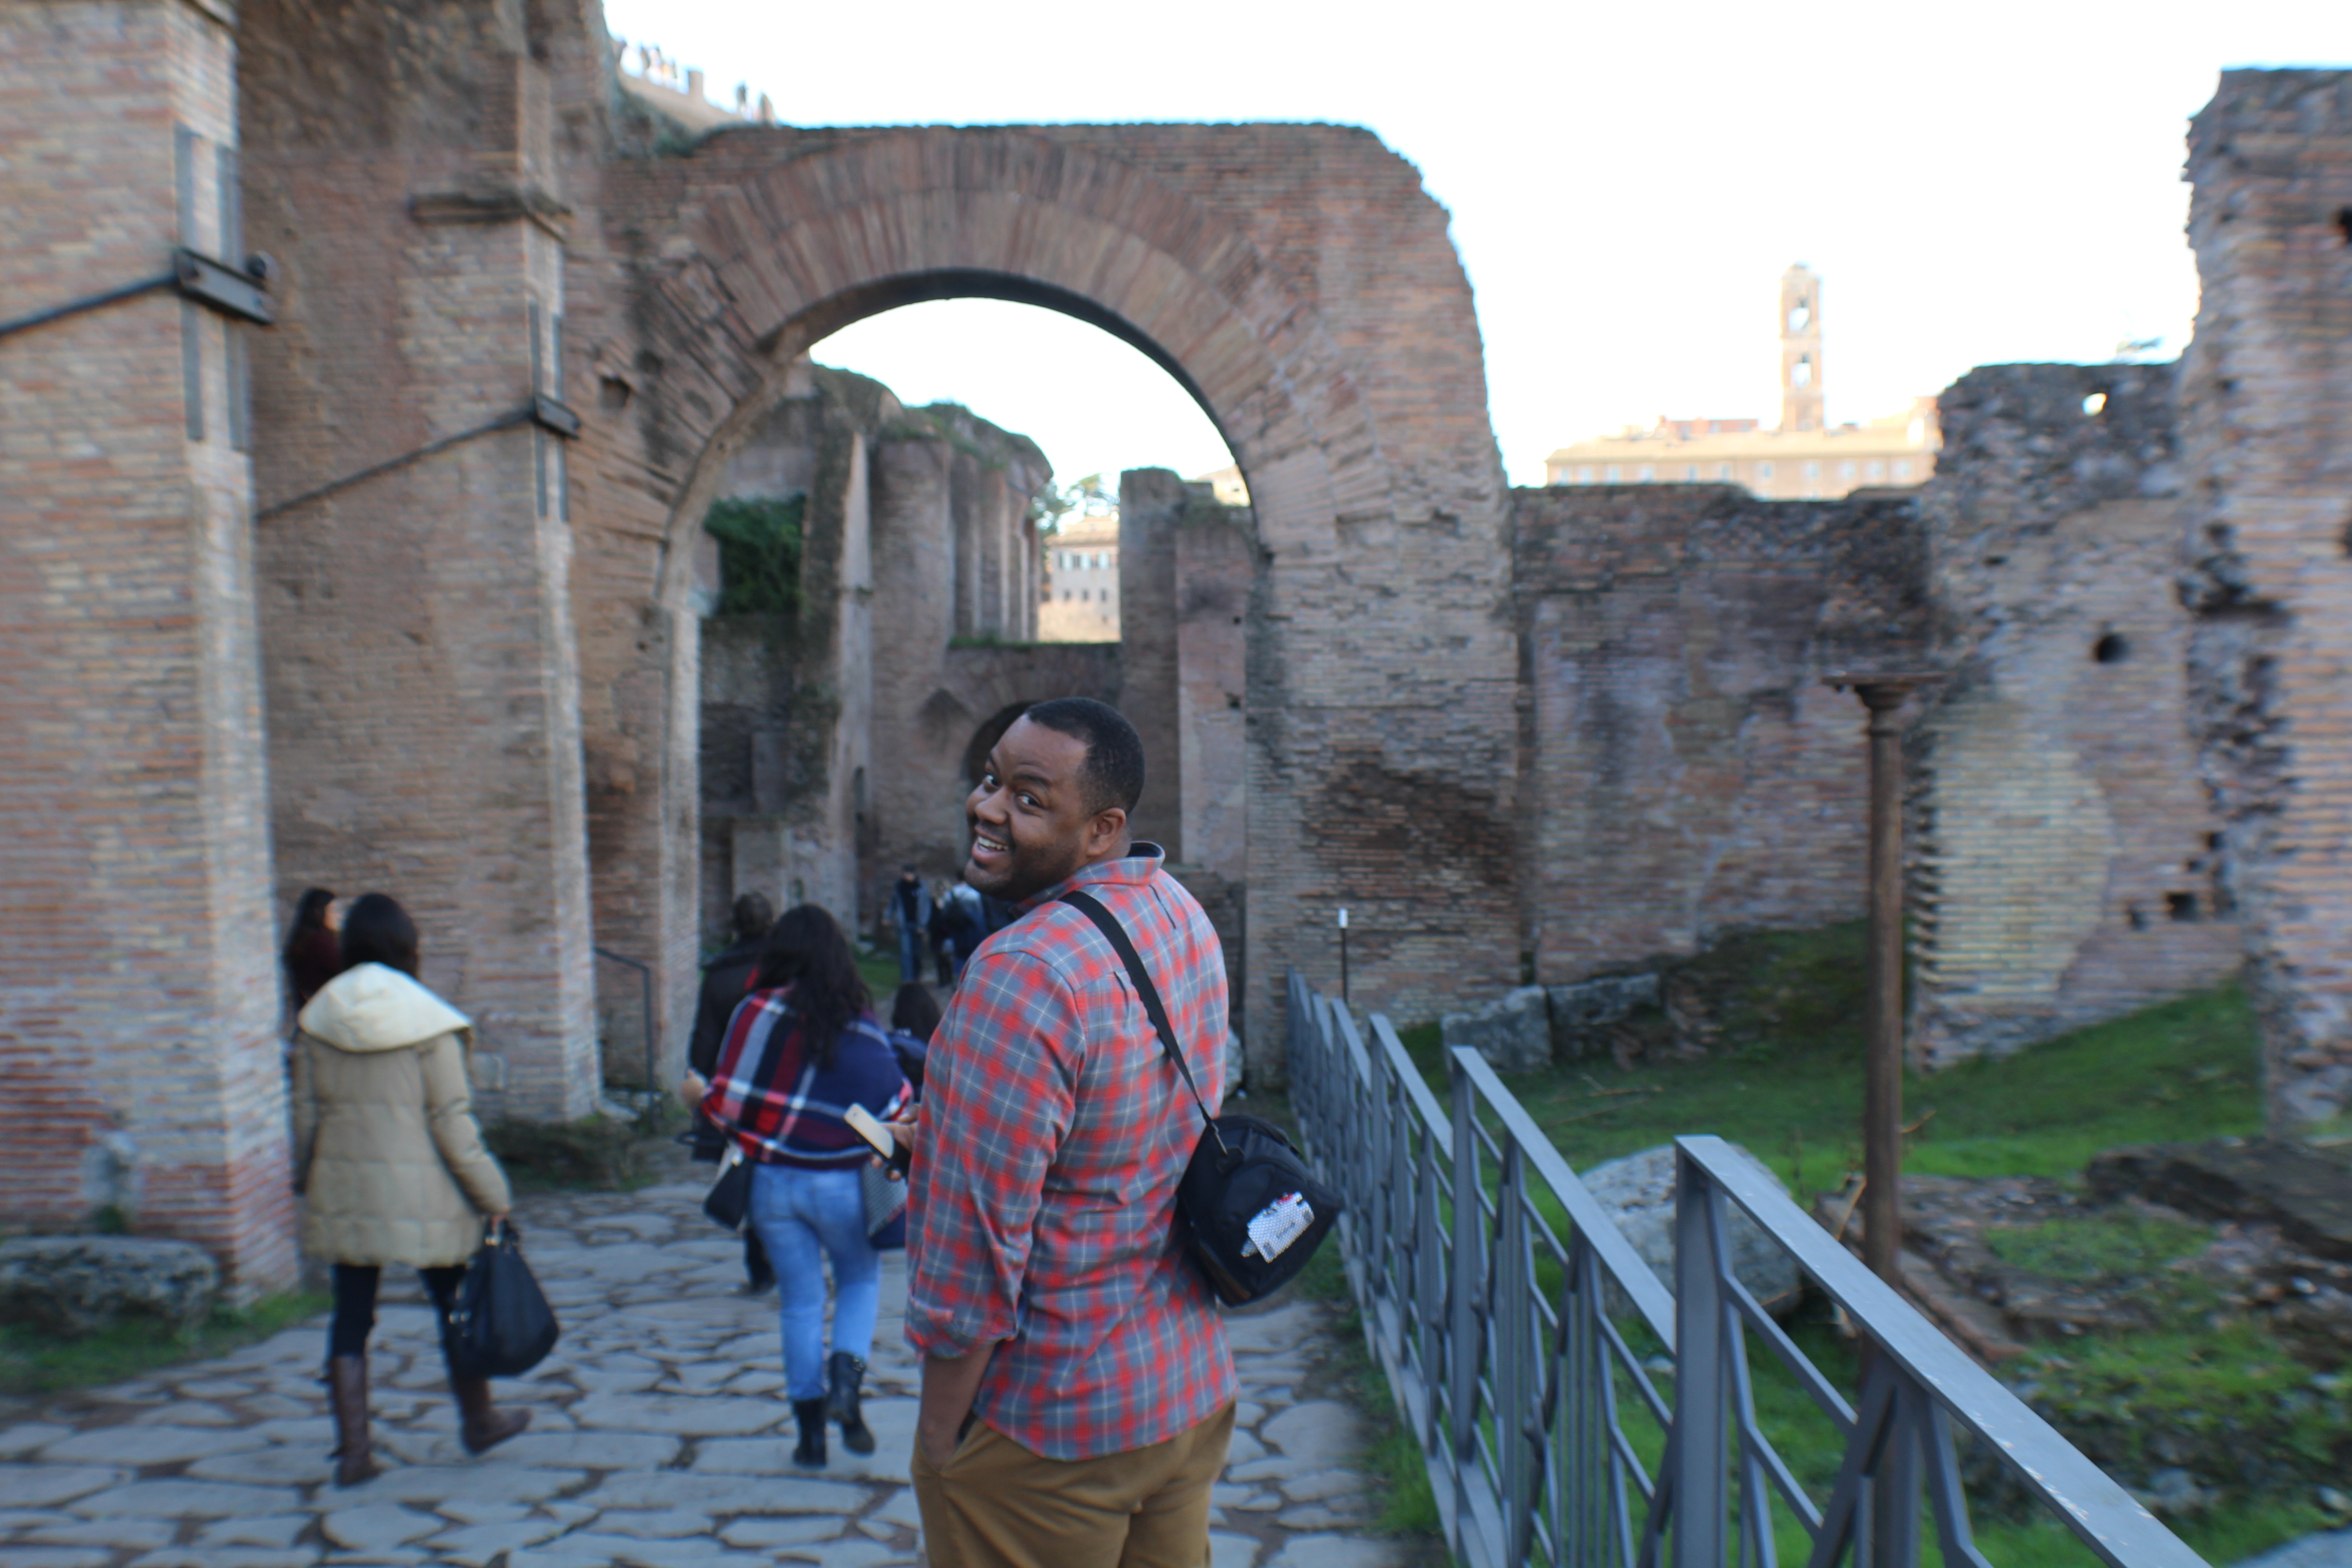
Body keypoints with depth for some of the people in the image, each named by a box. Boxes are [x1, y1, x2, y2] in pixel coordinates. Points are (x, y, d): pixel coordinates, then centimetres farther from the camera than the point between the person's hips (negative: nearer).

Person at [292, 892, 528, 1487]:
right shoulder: (429, 1023, -11)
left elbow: (306, 1114, 5)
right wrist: (491, 1194, -4)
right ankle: (478, 1420, 29)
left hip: (342, 1193, 3)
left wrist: (307, 1182, 19)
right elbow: (452, 1121, -11)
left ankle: (352, 1449, 11)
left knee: (351, 1316, 11)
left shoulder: (316, 1019, 1)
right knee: (453, 1304, 14)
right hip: (420, 1192, -3)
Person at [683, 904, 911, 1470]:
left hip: (773, 1179, 0)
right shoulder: (862, 1021, -2)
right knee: (860, 1278, 22)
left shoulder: (758, 1010, -8)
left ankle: (811, 1433, 16)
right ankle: (845, 1377, -1)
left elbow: (730, 1100, -11)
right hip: (840, 1183, 0)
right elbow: (896, 1105, -2)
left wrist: (699, 1093, 10)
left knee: (800, 1301, 11)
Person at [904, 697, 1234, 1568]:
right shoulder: (1186, 919, 0)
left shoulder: (1022, 975, -27)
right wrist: (949, 1130, 11)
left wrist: (939, 1434, -11)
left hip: (1044, 1432, -8)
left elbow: (975, 1245, -25)